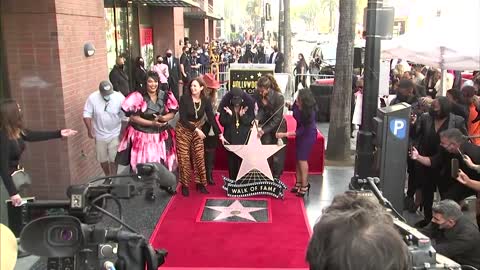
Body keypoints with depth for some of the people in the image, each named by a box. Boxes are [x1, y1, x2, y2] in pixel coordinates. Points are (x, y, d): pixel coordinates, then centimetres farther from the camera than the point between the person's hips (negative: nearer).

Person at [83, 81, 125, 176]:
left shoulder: (120, 97, -17)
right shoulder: (93, 98, -15)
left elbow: (126, 115, -10)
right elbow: (87, 114, -7)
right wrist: (90, 129, -15)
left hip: (115, 134, -2)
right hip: (100, 135, 2)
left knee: (113, 159, 1)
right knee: (102, 159, 16)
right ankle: (107, 177, 38)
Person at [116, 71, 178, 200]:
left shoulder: (165, 96, -2)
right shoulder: (138, 97, -15)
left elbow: (172, 113, 2)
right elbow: (133, 117, -16)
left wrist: (164, 118, -20)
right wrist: (152, 123, -21)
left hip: (162, 134, 4)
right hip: (143, 134, -4)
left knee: (164, 160, 13)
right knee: (146, 162, 1)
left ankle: (164, 183, 38)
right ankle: (150, 189, 21)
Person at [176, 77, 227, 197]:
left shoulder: (206, 101, -8)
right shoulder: (184, 98, -17)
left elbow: (211, 118, -6)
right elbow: (183, 118, -19)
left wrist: (220, 134, -10)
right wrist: (196, 129, -25)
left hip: (198, 131, 3)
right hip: (183, 131, -3)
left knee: (199, 157, 3)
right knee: (184, 158, 0)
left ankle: (200, 183, 15)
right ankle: (185, 185, 12)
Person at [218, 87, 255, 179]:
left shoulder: (248, 105, -4)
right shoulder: (225, 106, -4)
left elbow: (250, 121, -2)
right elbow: (222, 122, -3)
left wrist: (242, 116, -20)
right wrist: (230, 115, -21)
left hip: (244, 138, -1)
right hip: (230, 138, 1)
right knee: (231, 160, 5)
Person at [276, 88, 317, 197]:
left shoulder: (310, 112, -33)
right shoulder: (297, 104, -19)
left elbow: (302, 130, -28)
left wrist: (284, 134, -31)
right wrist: (288, 105, -15)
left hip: (308, 135, -7)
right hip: (300, 132, 7)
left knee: (302, 159, -3)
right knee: (298, 159, 11)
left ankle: (304, 186, 10)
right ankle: (299, 183, 23)